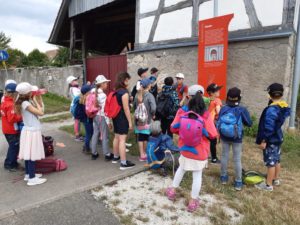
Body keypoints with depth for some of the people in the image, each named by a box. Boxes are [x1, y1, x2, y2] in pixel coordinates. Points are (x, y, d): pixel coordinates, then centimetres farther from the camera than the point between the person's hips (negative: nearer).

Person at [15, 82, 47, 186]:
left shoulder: (26, 102, 8)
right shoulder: (26, 104, -19)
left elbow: (40, 109, 8)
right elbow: (41, 112, -19)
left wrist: (39, 97, 7)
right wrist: (35, 100, -10)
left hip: (30, 130, 9)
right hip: (32, 131, -9)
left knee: (28, 154, 17)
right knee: (32, 155, -3)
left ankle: (28, 174, 29)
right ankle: (32, 178, 4)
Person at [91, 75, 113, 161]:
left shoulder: (95, 94, 4)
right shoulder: (103, 95, -19)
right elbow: (104, 110, -20)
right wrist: (108, 122, -16)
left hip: (95, 116, 8)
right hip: (102, 117, -8)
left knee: (95, 134, 15)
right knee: (105, 136, 4)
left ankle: (94, 153, 25)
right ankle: (107, 154, 15)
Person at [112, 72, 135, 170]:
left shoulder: (116, 91, 9)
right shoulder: (124, 92, -16)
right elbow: (126, 108, -19)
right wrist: (130, 121, -15)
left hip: (116, 117, 9)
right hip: (122, 118, -9)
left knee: (116, 137, 19)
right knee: (122, 139, -8)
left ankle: (115, 157, 35)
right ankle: (123, 163, -4)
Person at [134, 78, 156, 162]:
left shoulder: (137, 95, 3)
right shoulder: (149, 95, -13)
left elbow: (134, 106, 10)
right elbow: (153, 108, -23)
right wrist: (153, 115, -6)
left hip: (139, 119, 4)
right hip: (147, 120, -4)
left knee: (140, 137, 9)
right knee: (146, 137, 10)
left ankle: (142, 155, 17)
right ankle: (145, 154, 22)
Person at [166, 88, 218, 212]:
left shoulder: (182, 111, -11)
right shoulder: (205, 116, -18)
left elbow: (173, 128, -3)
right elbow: (212, 135, -14)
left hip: (185, 147, 3)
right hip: (200, 150, -3)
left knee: (181, 168, 26)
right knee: (197, 175, 12)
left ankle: (172, 191, 37)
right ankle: (193, 202, 22)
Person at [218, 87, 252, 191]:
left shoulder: (223, 109, -10)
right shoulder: (242, 110, -16)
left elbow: (218, 122, -5)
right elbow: (249, 123, -6)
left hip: (224, 137, 2)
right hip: (237, 139, -2)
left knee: (224, 156, 16)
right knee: (237, 160, 8)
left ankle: (223, 177, 29)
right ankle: (238, 182, 18)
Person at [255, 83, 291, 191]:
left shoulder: (271, 109, -24)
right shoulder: (285, 107, 3)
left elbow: (268, 127, -24)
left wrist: (264, 140, -19)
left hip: (270, 140, -9)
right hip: (278, 138, 9)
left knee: (270, 162, 0)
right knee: (276, 160, 19)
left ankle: (268, 185, 10)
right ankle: (276, 179, 34)